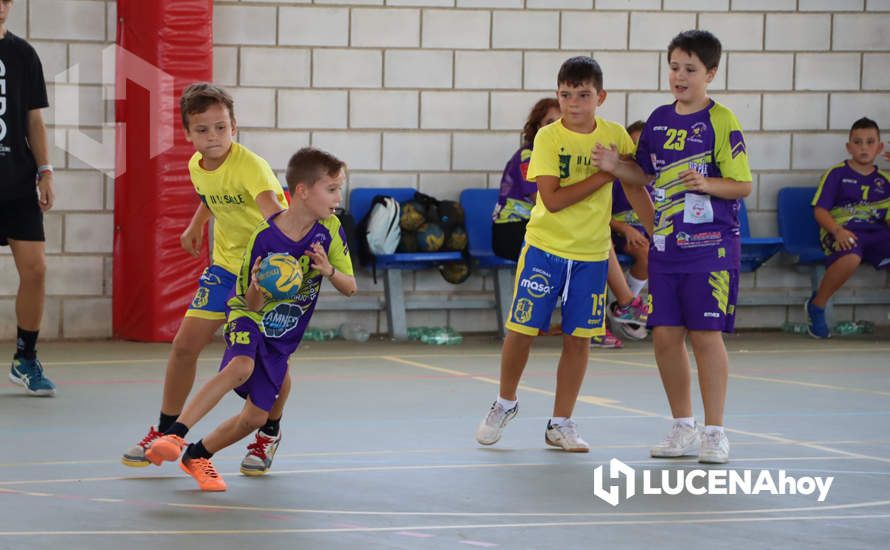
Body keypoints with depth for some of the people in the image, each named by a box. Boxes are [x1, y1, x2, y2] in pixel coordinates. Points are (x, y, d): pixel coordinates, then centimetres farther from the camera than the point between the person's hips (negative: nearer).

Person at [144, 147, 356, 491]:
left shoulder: (330, 230, -11)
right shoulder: (265, 236, -21)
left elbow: (350, 288, -5)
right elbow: (251, 303, -14)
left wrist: (329, 270, -26)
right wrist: (256, 289, -38)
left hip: (282, 337, 5)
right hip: (249, 317, -5)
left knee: (256, 417, 1)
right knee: (241, 367, -37)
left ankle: (197, 456, 25)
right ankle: (174, 434, -40)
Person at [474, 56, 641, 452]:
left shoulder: (615, 136, 0)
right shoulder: (548, 137, -9)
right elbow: (552, 199, -18)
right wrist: (604, 175, -19)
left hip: (592, 253, 2)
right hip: (545, 247, -2)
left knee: (579, 337, 3)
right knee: (522, 329, -1)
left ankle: (560, 424, 13)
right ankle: (505, 403, 24)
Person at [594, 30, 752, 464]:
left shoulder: (721, 121, -8)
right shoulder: (659, 120, 10)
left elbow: (743, 184, -8)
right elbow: (646, 177, 20)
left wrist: (707, 184, -25)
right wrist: (616, 167, 2)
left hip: (710, 245, -6)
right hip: (665, 245, 6)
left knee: (705, 335, -5)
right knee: (665, 335, 5)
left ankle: (714, 432, 5)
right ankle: (683, 429, 18)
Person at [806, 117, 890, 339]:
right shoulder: (837, 174, 7)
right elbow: (820, 210, -1)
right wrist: (838, 231, -17)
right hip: (841, 231, -4)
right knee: (851, 258, -39)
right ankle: (816, 306, -15)